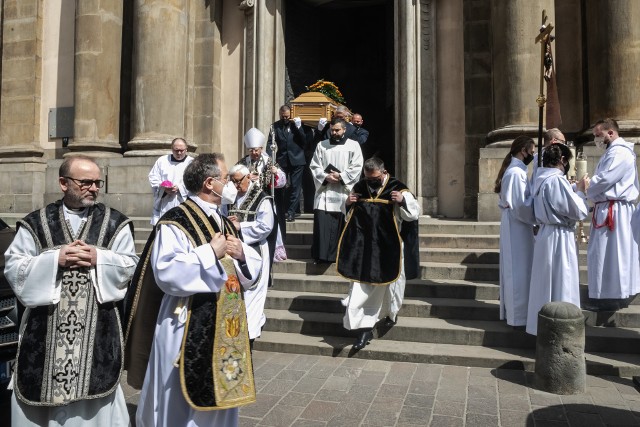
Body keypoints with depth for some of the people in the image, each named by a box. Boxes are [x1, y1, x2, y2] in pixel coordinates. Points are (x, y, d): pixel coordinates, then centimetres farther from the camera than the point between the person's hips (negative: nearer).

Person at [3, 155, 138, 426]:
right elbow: (13, 266, -1)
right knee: (42, 389, 10)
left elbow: (131, 266, 0)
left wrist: (99, 259, -15)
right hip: (46, 324, 1)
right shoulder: (35, 222, 2)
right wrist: (55, 259, -14)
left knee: (94, 387, 8)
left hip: (98, 325, 0)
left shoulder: (115, 222, 1)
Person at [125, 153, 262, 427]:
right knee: (182, 403, 7)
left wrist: (242, 255, -9)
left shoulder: (226, 224, 11)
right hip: (189, 328, -7)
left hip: (226, 327, 7)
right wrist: (211, 252, -21)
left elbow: (252, 269, 12)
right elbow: (166, 272, -26)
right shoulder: (175, 222, -13)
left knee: (219, 394, 18)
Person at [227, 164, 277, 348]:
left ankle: (250, 329, 7)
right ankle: (257, 319, 31)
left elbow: (265, 226, -18)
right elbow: (231, 217, 21)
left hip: (255, 251, -7)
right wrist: (230, 221, -3)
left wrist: (240, 226, -18)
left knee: (250, 290, -3)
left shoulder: (262, 199, -12)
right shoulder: (235, 197, 10)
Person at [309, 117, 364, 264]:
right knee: (322, 223, -7)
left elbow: (356, 167, 0)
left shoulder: (353, 145, 8)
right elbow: (314, 166, 8)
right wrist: (325, 177, -9)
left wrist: (341, 176, -11)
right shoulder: (321, 145, 13)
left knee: (341, 224, 0)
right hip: (324, 190, 1)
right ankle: (321, 255, -2)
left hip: (344, 191, -1)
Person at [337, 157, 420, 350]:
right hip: (364, 248, 3)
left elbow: (414, 213, -8)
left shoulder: (398, 189, -8)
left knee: (390, 282, 16)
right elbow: (348, 214, 15)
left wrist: (403, 201, -25)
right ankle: (365, 327, 7)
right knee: (362, 287, 0)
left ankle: (391, 312, 44)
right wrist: (348, 203, -6)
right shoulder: (359, 188, 4)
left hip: (389, 247, -2)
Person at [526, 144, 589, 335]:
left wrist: (575, 189, 11)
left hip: (546, 234, 9)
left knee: (546, 282, 16)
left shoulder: (541, 179, 9)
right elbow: (577, 211, -16)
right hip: (559, 238, -9)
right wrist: (581, 191, -1)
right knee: (560, 283, 1)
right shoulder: (557, 180, -18)